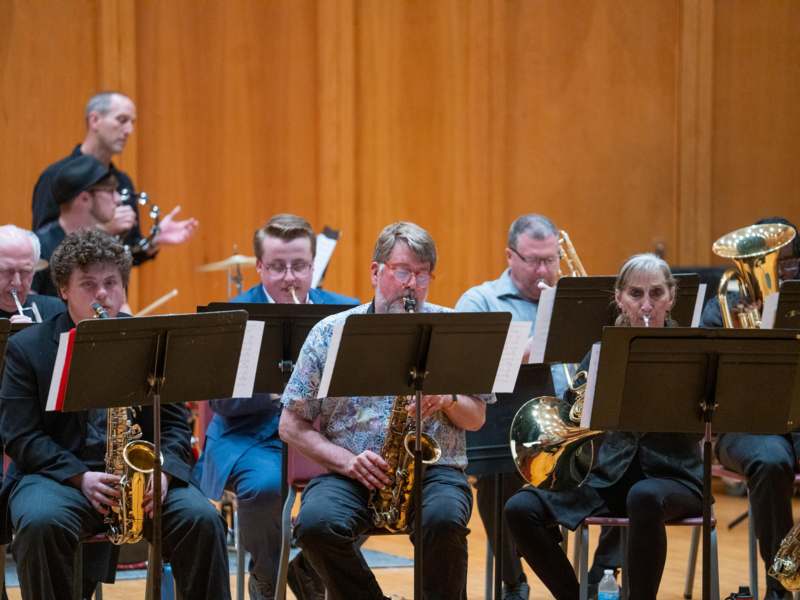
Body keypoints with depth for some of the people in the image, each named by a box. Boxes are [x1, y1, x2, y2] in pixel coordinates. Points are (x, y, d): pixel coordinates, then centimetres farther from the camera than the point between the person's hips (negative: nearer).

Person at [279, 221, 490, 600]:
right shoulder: (330, 334, 6)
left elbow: (476, 419, 12)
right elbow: (291, 426, 5)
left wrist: (447, 400, -11)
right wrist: (346, 460, -11)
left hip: (434, 470, 0)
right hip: (351, 474, 0)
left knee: (444, 520, -35)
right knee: (315, 523, -32)